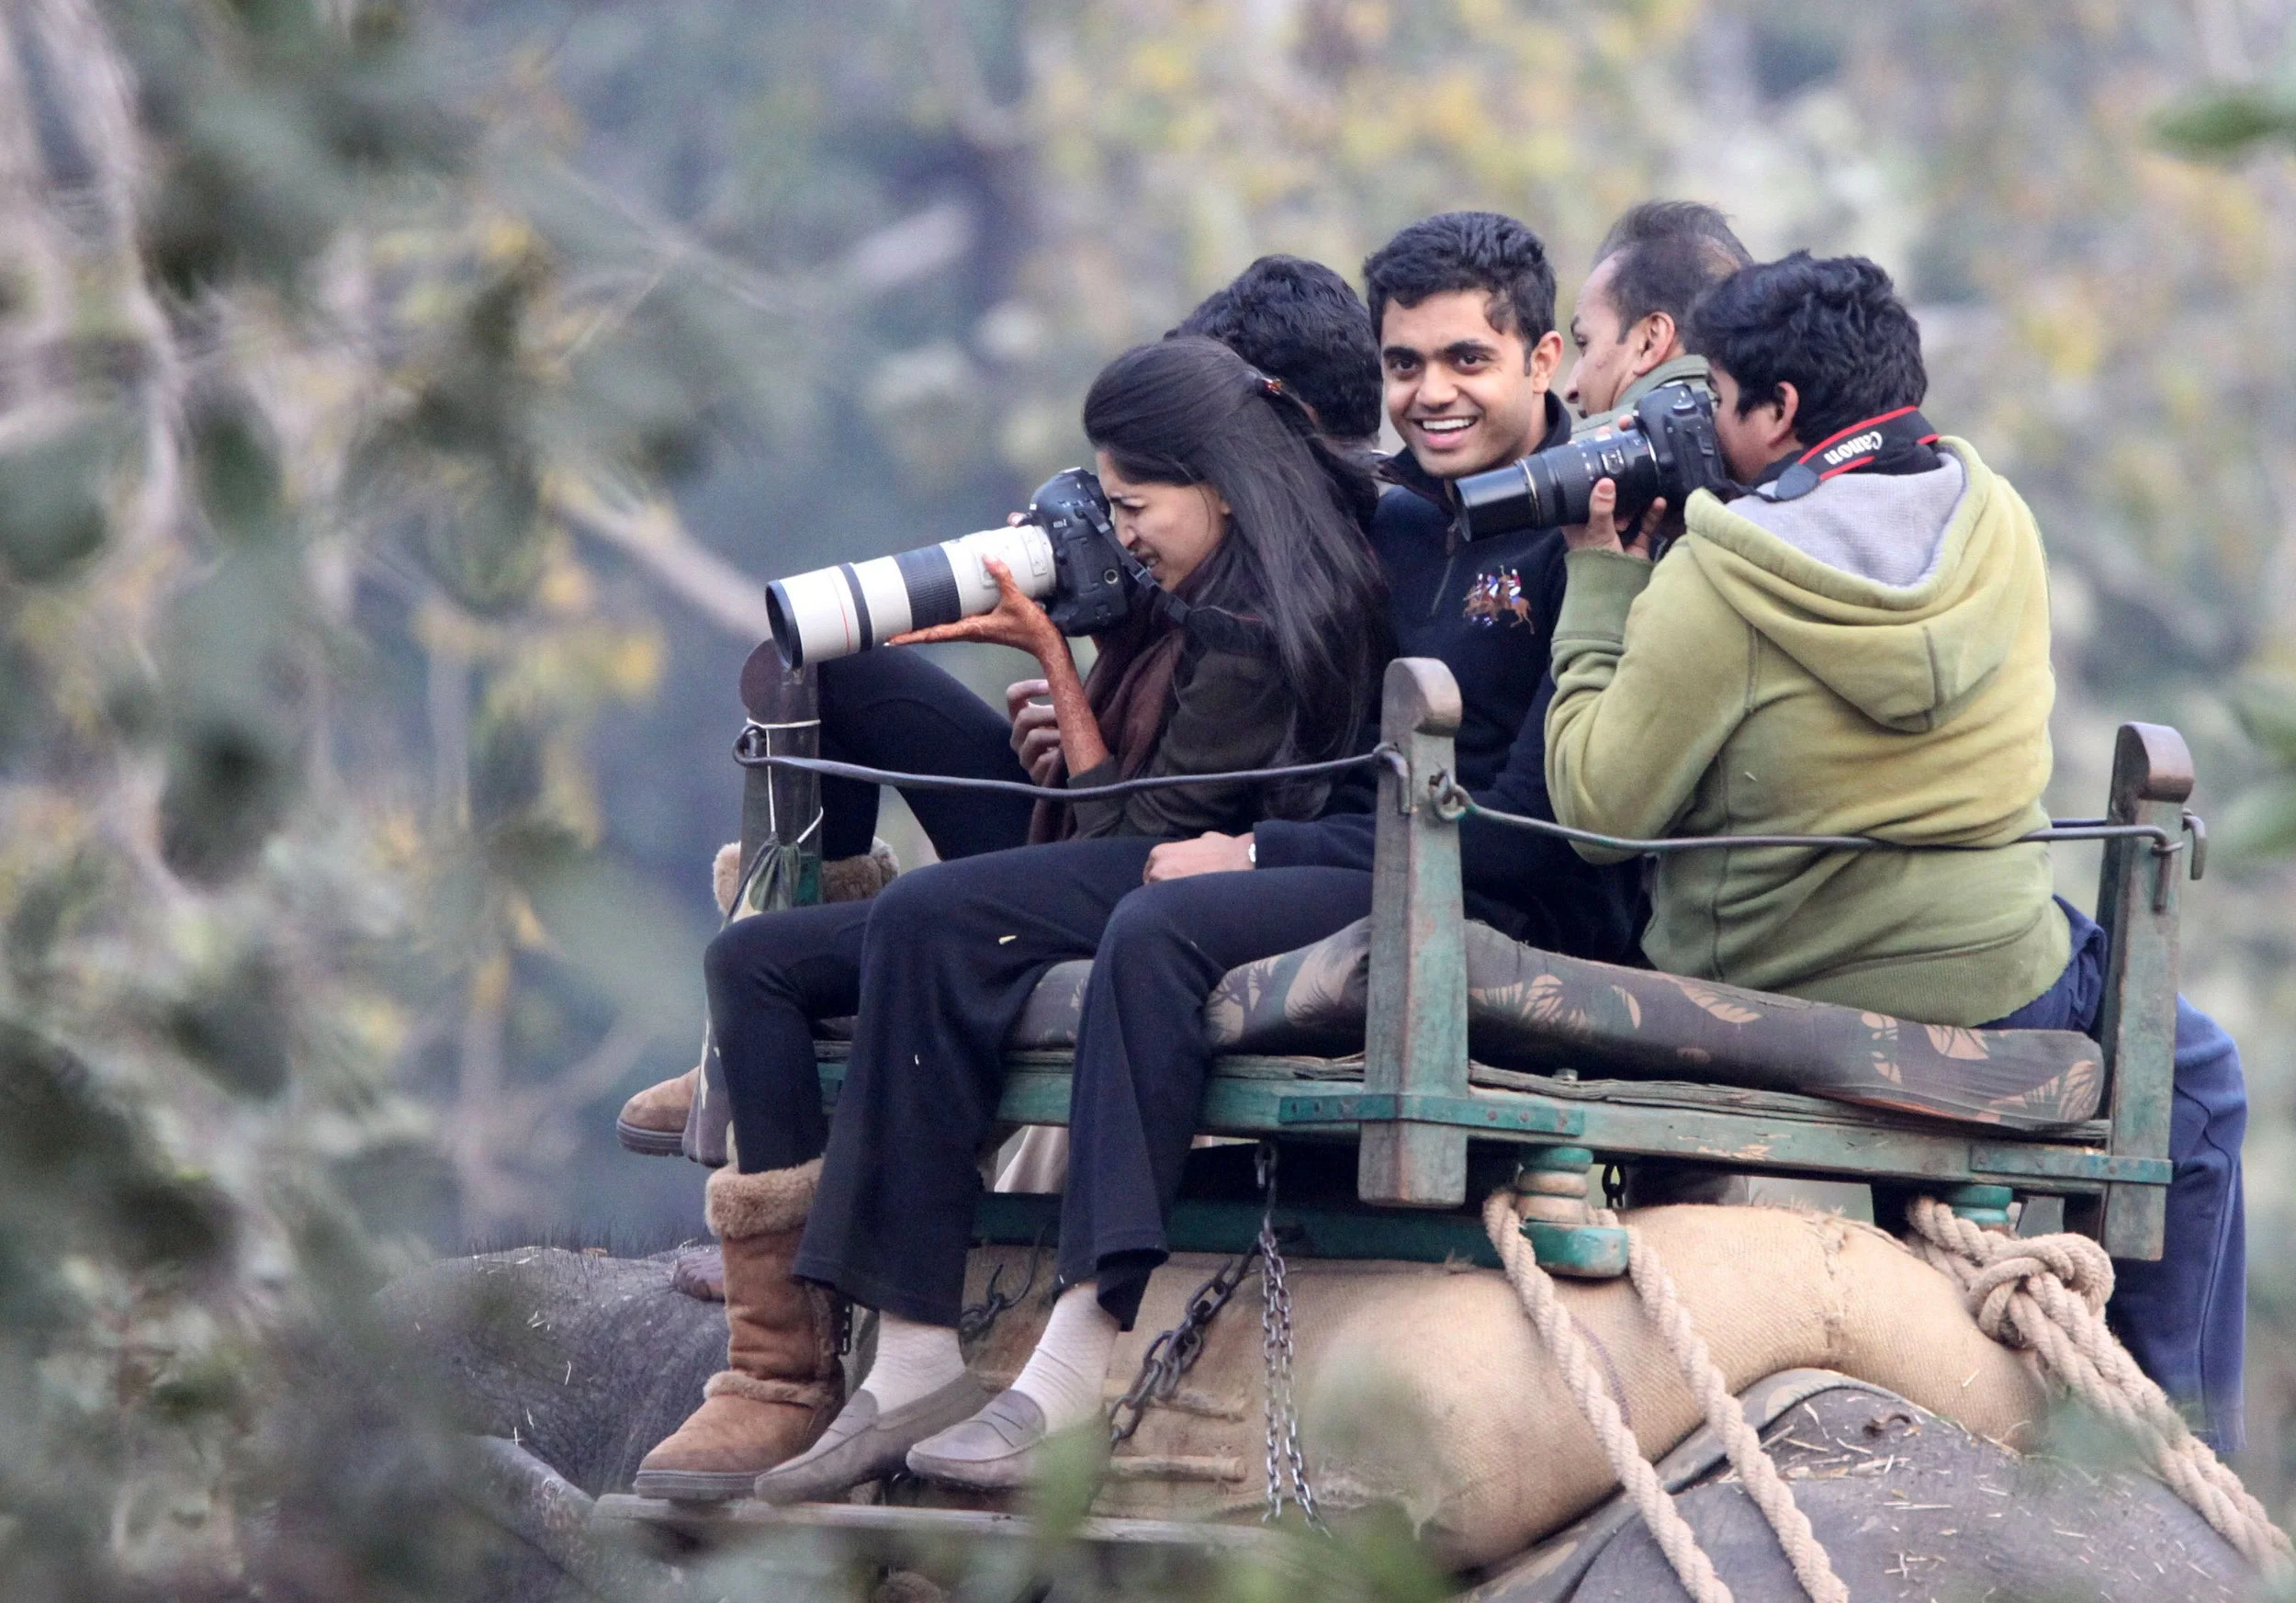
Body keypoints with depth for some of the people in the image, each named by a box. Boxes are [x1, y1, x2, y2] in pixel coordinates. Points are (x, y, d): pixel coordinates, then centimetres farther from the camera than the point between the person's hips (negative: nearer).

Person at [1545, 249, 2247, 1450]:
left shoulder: (1715, 582, -17)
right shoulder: (1994, 520, -3)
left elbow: (1601, 802, -11)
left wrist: (1601, 584, -2)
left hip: (1769, 1006, -1)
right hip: (1998, 990, 1)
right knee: (2194, 1078, 27)